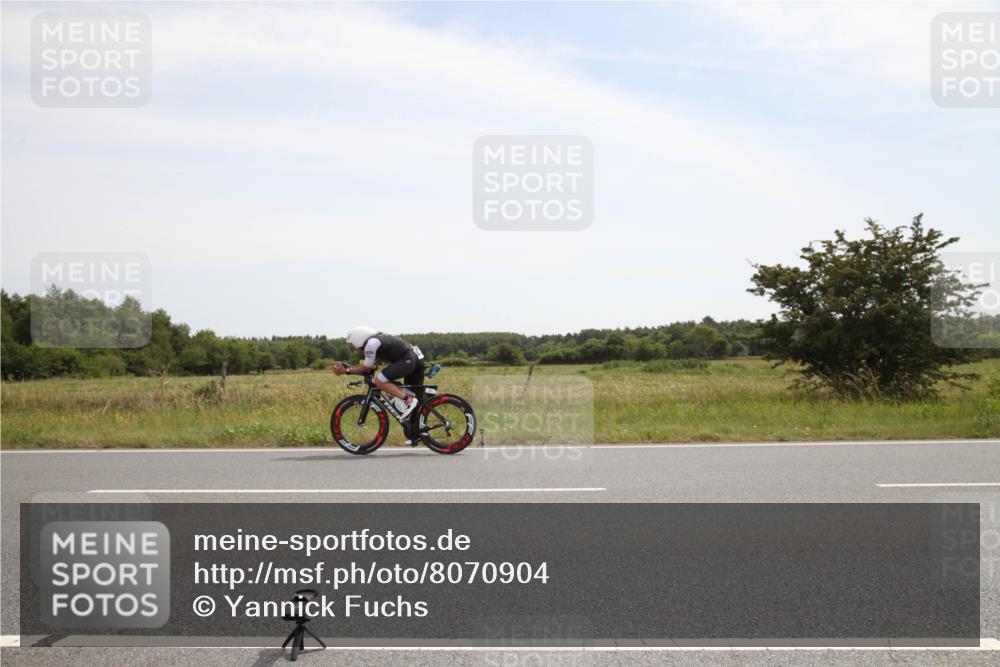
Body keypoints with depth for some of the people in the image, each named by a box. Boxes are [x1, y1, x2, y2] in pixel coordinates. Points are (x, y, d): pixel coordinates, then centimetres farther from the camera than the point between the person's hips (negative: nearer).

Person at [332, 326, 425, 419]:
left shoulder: (371, 343, -6)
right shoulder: (378, 340, 23)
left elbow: (366, 369, -2)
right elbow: (370, 368, 21)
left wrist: (346, 371, 5)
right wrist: (346, 368, 17)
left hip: (407, 360, -10)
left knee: (379, 381, -13)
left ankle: (409, 400, -15)